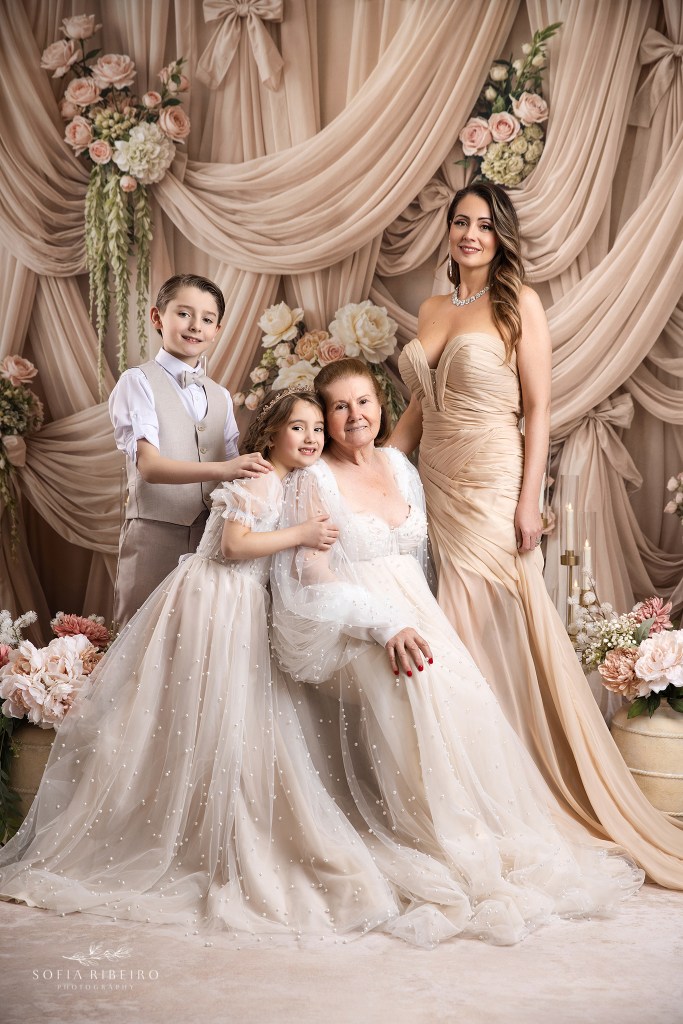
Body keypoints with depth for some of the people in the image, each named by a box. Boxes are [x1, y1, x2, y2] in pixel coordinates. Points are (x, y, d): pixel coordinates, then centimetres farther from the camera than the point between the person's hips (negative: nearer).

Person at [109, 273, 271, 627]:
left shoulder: (220, 397, 17)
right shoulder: (138, 382, -2)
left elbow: (232, 472, 14)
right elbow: (148, 465, -15)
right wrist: (222, 469, -28)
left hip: (213, 535, 5)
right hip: (155, 534, -5)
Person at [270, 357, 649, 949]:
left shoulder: (399, 466, 16)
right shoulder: (313, 482, -1)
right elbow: (313, 576, -11)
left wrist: (413, 619, 4)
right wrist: (385, 624, -24)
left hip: (415, 615, 5)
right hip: (353, 631, -5)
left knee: (466, 696, -21)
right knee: (422, 692, -31)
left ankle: (495, 838, -11)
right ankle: (446, 850, -21)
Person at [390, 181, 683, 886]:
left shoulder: (518, 304, -2)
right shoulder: (433, 310, 13)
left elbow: (538, 410, -6)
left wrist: (529, 500, -13)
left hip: (491, 484, -5)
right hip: (434, 483, 5)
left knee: (500, 628, -2)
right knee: (451, 632, 6)